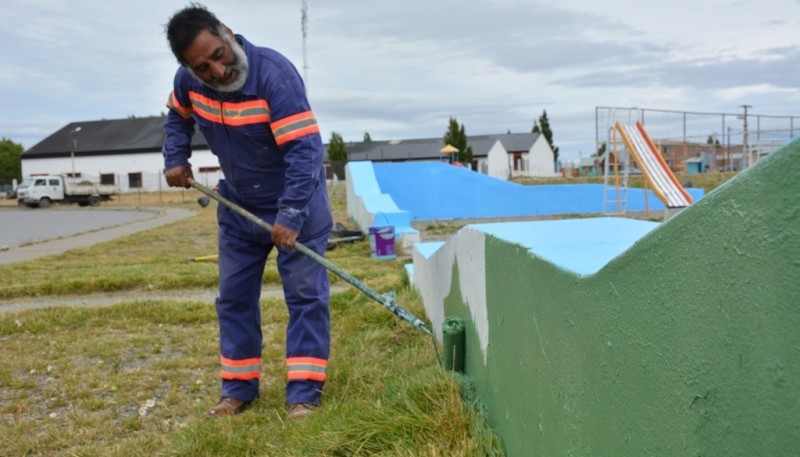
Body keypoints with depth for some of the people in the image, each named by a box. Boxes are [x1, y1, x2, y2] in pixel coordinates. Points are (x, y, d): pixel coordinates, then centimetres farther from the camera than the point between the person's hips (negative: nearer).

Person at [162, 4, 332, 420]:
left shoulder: (274, 73, -28)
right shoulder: (189, 80, -10)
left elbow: (303, 149, -35)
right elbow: (178, 117, 15)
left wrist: (290, 216, -40)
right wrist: (175, 159, -1)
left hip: (295, 203, -5)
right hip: (237, 205, 6)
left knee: (305, 295, -4)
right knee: (233, 297, 10)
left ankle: (303, 392, 5)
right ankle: (239, 387, 24)